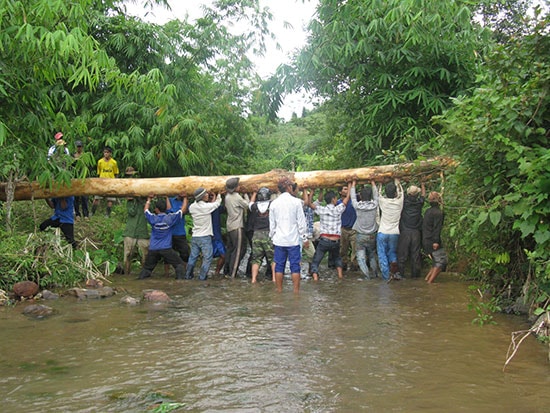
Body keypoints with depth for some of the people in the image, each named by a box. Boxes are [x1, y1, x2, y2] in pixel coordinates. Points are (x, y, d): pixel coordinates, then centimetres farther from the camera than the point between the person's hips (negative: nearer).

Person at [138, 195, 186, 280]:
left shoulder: (153, 218, 0)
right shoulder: (170, 218, -5)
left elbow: (145, 210, 21)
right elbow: (182, 210, 8)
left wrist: (149, 199, 33)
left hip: (153, 249, 2)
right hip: (166, 249, -2)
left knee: (147, 267, 14)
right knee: (179, 264, 6)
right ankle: (179, 279, -7)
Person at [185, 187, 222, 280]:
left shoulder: (192, 207, -1)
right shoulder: (207, 206, -16)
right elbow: (218, 202, 1)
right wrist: (218, 195, 18)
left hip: (195, 237, 6)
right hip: (205, 237, -6)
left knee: (193, 257, 14)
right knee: (207, 258, 3)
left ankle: (188, 275, 21)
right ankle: (202, 276, 4)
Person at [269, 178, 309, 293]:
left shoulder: (274, 203, 3)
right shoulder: (296, 202, -6)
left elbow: (272, 224, 8)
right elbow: (301, 222, -4)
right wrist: (304, 238, 4)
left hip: (279, 240, 3)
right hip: (293, 239, -3)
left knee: (279, 266, 8)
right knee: (295, 266, 2)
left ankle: (279, 291, 12)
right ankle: (296, 291, 3)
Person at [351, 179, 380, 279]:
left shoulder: (358, 206, -12)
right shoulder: (374, 205, -9)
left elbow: (353, 197, 5)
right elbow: (376, 195, 8)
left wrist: (353, 184, 16)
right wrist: (373, 183, 19)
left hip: (360, 236, -2)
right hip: (372, 236, 2)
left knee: (361, 258, 0)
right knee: (372, 256, 20)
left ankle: (367, 275, -12)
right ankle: (375, 273, 21)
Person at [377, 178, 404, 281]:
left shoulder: (383, 201, -9)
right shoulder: (399, 202, -5)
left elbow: (378, 193, 12)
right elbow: (400, 191, 14)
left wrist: (380, 183, 25)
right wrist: (397, 181, 28)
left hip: (382, 233, -2)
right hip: (394, 233, 2)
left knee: (382, 255, 4)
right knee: (392, 252, 19)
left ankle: (387, 275, -3)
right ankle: (394, 271, 3)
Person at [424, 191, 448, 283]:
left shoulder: (428, 211, 13)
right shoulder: (438, 213, -14)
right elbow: (437, 228, -20)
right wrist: (436, 241, -21)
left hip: (426, 240, 9)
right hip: (433, 241, -9)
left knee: (436, 260, 19)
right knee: (441, 260, -4)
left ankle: (427, 278, 17)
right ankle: (430, 281, -8)